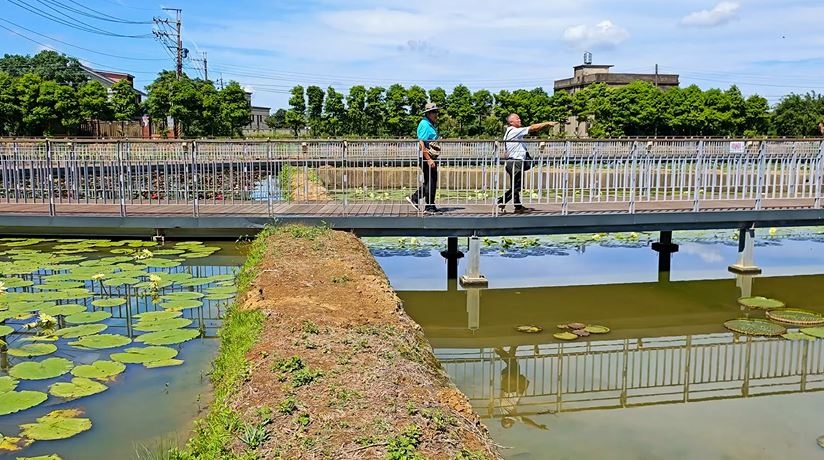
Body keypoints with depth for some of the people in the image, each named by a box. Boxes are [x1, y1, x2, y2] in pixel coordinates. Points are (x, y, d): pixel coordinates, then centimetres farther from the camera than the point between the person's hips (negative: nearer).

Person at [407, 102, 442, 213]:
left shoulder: (430, 125, 18)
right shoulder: (424, 124, -13)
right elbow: (421, 144, -22)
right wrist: (429, 159, -25)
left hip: (431, 157, 10)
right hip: (426, 157, -10)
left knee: (429, 182, 14)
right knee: (431, 182, -5)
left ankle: (414, 198, 22)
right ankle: (430, 207, 3)